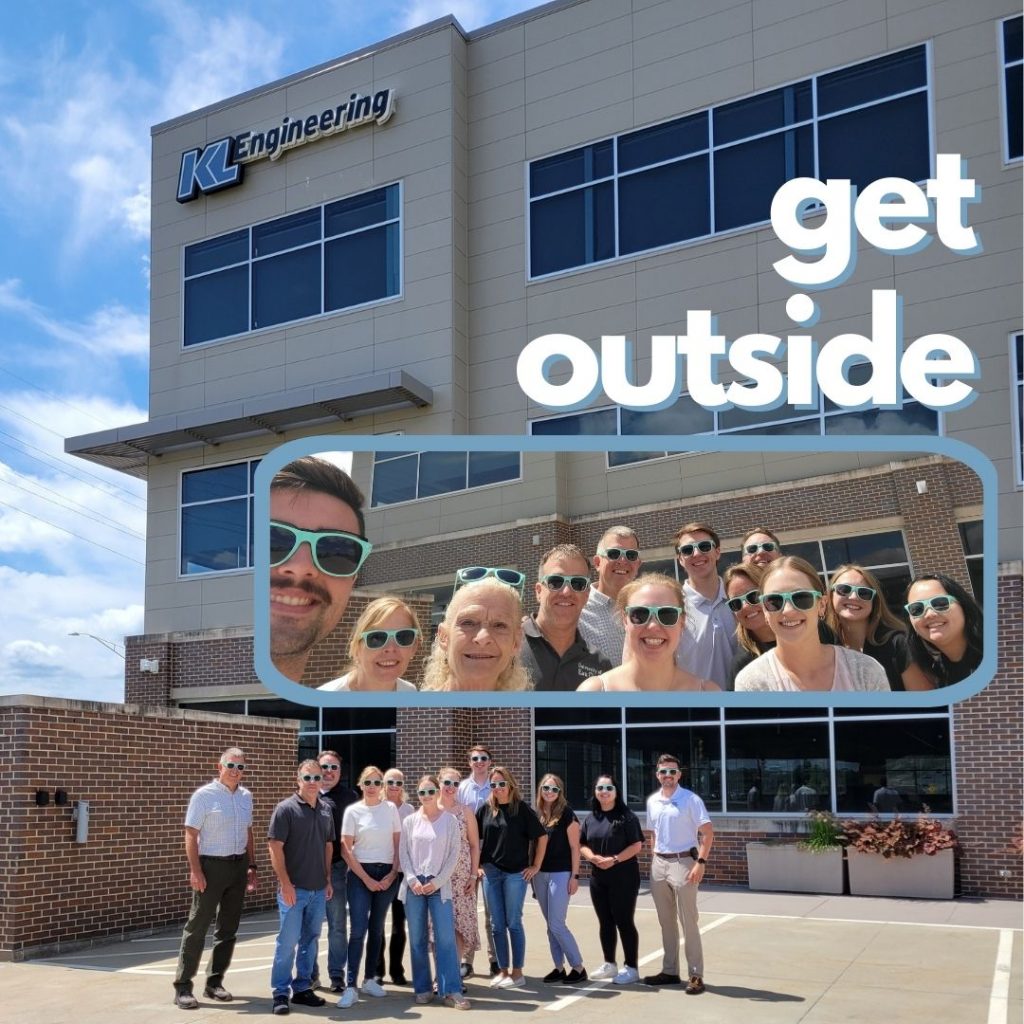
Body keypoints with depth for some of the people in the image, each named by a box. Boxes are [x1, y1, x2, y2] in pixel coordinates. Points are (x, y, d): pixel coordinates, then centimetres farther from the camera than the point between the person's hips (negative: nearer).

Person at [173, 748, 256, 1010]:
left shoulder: (246, 796, 9)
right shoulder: (204, 795, -9)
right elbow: (191, 834, -11)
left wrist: (251, 865, 10)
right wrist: (195, 870, -18)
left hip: (238, 865, 6)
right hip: (212, 864, -6)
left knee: (228, 927, 10)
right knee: (197, 927, -4)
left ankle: (214, 982, 21)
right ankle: (183, 987, 2)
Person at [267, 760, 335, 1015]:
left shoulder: (326, 810, 9)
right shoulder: (286, 808, -8)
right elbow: (275, 847, -12)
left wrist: (328, 879, 12)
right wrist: (285, 883, -16)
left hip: (319, 889, 6)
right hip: (294, 888, -6)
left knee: (310, 940, 12)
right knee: (287, 941, -3)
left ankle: (302, 988, 22)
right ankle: (280, 993, 7)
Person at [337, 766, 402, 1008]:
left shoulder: (391, 809, 4)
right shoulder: (353, 811, -2)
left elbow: (398, 844, 6)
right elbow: (346, 850, -3)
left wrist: (392, 875, -5)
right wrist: (367, 879, -8)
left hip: (387, 874, 3)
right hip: (360, 873, -3)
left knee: (377, 929, 9)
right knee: (358, 929, -9)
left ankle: (369, 980, 21)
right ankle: (351, 987, -10)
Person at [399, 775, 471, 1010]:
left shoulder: (450, 820, 2)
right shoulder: (410, 821, 6)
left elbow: (453, 854, 0)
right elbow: (403, 853, 5)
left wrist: (437, 881, -8)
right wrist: (413, 880, -8)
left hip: (439, 885, -1)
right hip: (414, 885, 2)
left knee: (446, 938, -7)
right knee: (417, 939, 4)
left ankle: (451, 991, -6)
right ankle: (423, 989, 13)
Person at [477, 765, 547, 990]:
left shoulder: (522, 809, -4)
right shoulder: (485, 809, 6)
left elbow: (541, 836, -2)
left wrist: (536, 866, -2)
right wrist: (477, 864, 7)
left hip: (515, 873, -4)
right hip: (490, 872, 4)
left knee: (513, 923, 0)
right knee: (497, 925, 7)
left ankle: (517, 972, 8)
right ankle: (503, 970, 16)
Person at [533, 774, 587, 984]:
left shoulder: (566, 814, -7)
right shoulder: (535, 814, 6)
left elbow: (574, 847, -6)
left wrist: (575, 876, -10)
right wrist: (531, 871, 9)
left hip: (560, 874, -5)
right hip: (540, 874, 5)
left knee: (557, 924, -8)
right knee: (550, 925, 9)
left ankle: (578, 967, 3)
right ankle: (559, 967, 17)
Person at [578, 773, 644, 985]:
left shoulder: (626, 816, -7)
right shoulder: (591, 818, 10)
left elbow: (636, 846, -11)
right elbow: (582, 845, 13)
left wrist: (614, 860, -19)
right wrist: (592, 857, -8)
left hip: (623, 877, -6)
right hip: (598, 878, 6)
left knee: (624, 921, -2)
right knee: (605, 922, 12)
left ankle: (631, 968, 6)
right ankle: (610, 964, 24)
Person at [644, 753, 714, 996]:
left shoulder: (690, 800, -9)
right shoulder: (652, 801, 8)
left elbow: (708, 832, -12)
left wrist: (701, 862, -19)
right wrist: (654, 860, 12)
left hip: (683, 862, -6)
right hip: (659, 864, 6)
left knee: (688, 921, -3)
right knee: (666, 921, 13)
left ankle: (695, 975, 3)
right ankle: (669, 971, 23)